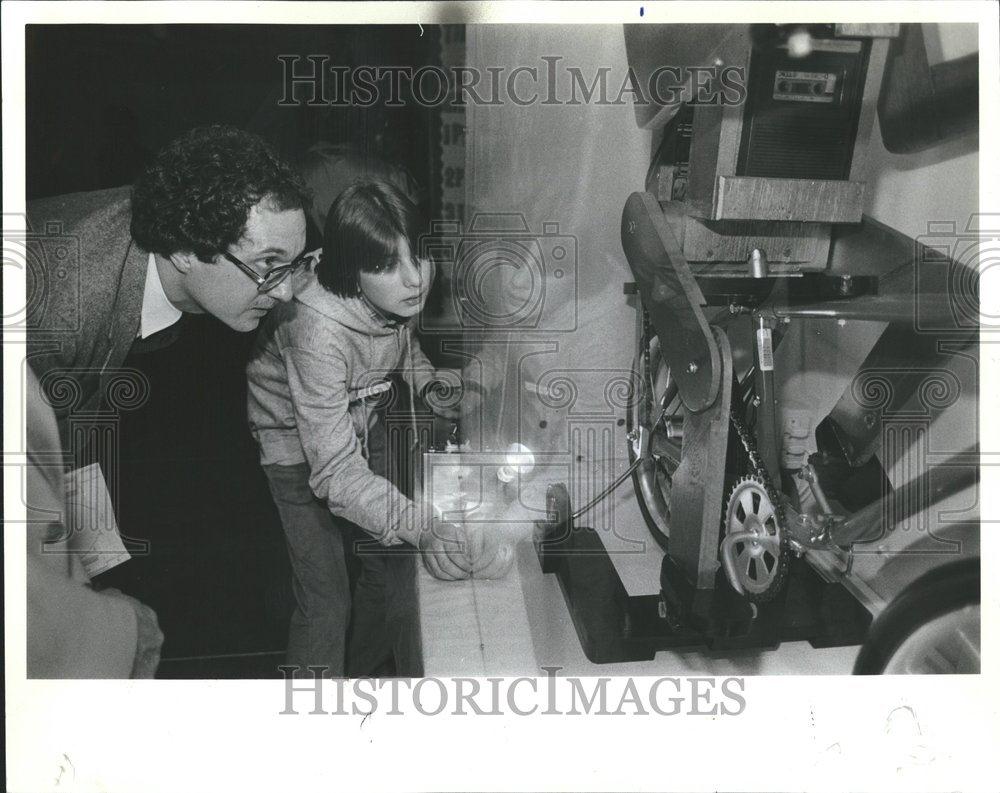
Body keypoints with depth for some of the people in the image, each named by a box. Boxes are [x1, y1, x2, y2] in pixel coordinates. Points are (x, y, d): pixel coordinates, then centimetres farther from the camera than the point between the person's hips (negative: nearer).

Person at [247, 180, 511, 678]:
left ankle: (364, 671, 41)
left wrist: (427, 383, -9)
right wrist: (429, 531, -47)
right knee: (327, 601, -7)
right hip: (300, 445, -6)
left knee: (393, 564, 14)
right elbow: (338, 474, -39)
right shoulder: (318, 330, -39)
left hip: (360, 422, 6)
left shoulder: (412, 282, -19)